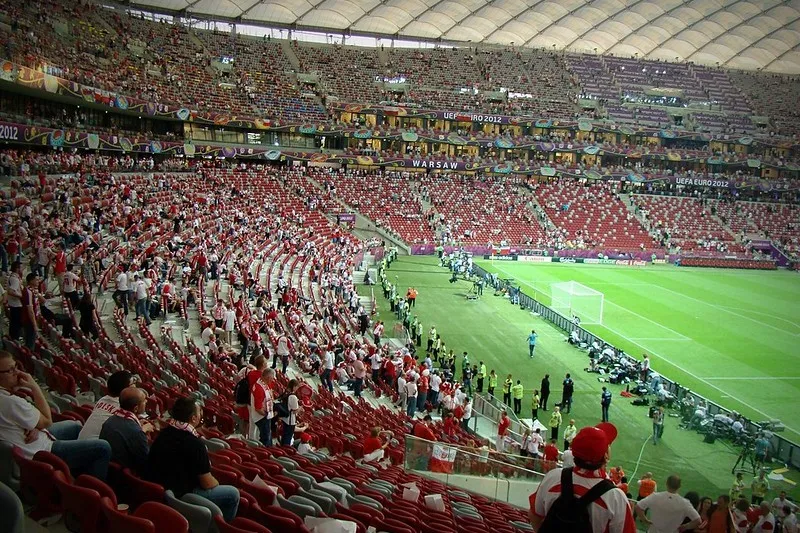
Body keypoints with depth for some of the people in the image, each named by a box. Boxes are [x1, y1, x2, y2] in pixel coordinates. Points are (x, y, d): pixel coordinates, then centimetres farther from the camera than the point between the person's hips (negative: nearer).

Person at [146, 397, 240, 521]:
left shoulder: (165, 432, 3)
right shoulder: (194, 443, -22)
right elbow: (208, 484, -14)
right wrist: (217, 483, 6)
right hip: (177, 495, -9)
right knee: (233, 493, -1)